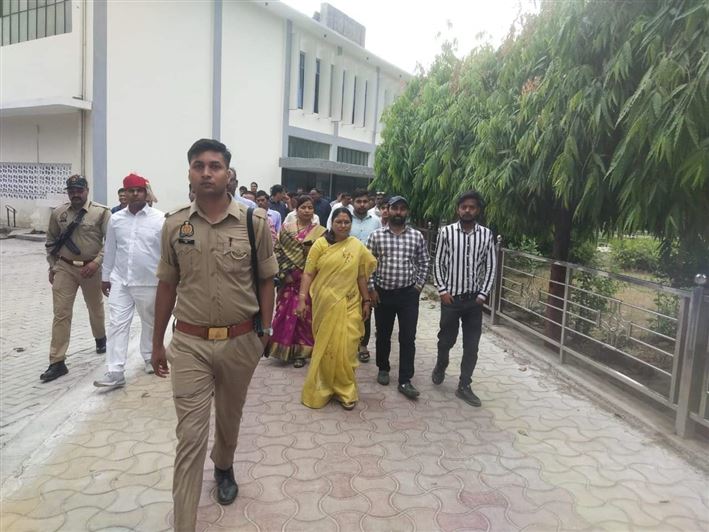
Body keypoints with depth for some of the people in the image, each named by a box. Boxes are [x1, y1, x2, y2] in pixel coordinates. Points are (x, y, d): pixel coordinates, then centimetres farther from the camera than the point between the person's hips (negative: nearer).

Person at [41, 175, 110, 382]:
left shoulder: (101, 212, -9)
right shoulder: (58, 213, 2)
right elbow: (51, 242, 12)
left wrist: (96, 262, -19)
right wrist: (52, 266, 10)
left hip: (91, 268, -2)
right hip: (64, 268, 2)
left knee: (95, 308, 18)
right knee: (61, 313, -1)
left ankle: (100, 338, 46)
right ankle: (57, 362, 4)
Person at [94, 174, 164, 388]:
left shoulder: (160, 219, -9)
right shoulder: (115, 219, 3)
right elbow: (109, 250, 10)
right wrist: (105, 276, 13)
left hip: (150, 282, -2)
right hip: (120, 281, 3)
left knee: (150, 322, 14)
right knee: (117, 324, -1)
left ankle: (149, 357, 37)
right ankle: (115, 372, 3)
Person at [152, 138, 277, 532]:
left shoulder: (254, 222, -7)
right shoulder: (174, 224, -1)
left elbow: (266, 280, 1)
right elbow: (167, 285, 6)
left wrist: (265, 330, -5)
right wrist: (157, 342, 8)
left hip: (240, 342, 0)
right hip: (189, 343, 0)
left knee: (229, 417, 22)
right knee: (190, 434, 2)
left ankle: (224, 467, 53)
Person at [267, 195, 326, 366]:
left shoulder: (320, 231, 0)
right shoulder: (286, 228, 5)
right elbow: (277, 250, 2)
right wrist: (285, 272, -8)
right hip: (289, 279, 2)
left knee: (304, 315, 3)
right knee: (285, 313, 5)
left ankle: (300, 352, 15)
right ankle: (285, 348, 20)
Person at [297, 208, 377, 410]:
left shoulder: (358, 247, 3)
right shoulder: (320, 244, -3)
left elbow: (361, 277, 8)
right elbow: (308, 273, -5)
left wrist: (366, 301, 7)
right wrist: (302, 299, -11)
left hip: (348, 305, 1)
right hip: (325, 303, -1)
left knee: (346, 347, 0)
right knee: (325, 346, 10)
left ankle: (345, 390, 19)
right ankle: (324, 387, 30)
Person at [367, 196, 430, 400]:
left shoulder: (417, 236, 1)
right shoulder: (376, 235, -1)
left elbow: (424, 263, 8)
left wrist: (418, 286, 1)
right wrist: (371, 288, -3)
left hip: (408, 294, 0)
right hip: (382, 293, 0)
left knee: (408, 338, -1)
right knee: (383, 335, 13)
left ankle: (405, 381, 6)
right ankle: (383, 369, 34)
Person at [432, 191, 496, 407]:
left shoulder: (486, 234, 0)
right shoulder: (446, 232, -4)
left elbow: (490, 266, 2)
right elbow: (438, 263, -1)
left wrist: (483, 294, -5)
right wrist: (443, 290, -9)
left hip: (474, 298, 2)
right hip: (451, 296, -1)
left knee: (471, 344, 5)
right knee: (447, 338, 11)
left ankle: (464, 386, 17)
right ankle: (441, 366, 41)